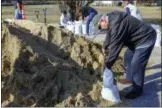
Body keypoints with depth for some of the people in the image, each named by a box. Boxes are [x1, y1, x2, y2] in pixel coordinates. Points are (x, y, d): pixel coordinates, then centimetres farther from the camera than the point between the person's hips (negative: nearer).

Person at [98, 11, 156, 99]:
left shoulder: (117, 24, -32)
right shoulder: (111, 19, 0)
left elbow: (115, 46, -29)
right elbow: (109, 35, 19)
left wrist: (107, 64, -21)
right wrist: (104, 46, 29)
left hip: (146, 39, -11)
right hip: (137, 37, 11)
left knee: (136, 65, -10)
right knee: (128, 56, 21)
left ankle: (137, 90, 6)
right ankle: (130, 79, 36)